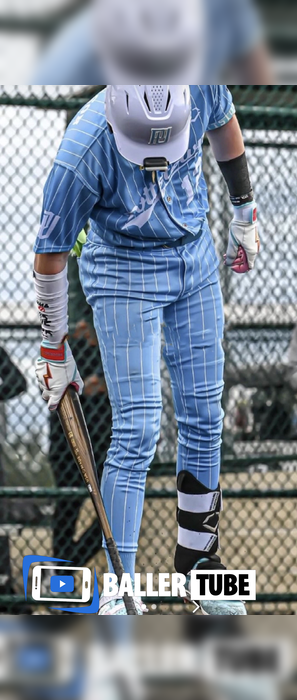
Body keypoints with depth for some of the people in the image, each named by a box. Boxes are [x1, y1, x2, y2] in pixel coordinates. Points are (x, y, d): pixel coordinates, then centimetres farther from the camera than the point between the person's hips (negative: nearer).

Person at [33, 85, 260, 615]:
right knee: (136, 433, -11)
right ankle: (118, 594, -4)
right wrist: (54, 350, -8)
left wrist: (245, 211, 15)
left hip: (197, 259, 4)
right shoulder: (83, 154, -32)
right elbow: (50, 254, -18)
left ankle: (196, 555, 26)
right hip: (124, 277, -4)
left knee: (204, 420, 8)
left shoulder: (201, 88, -23)